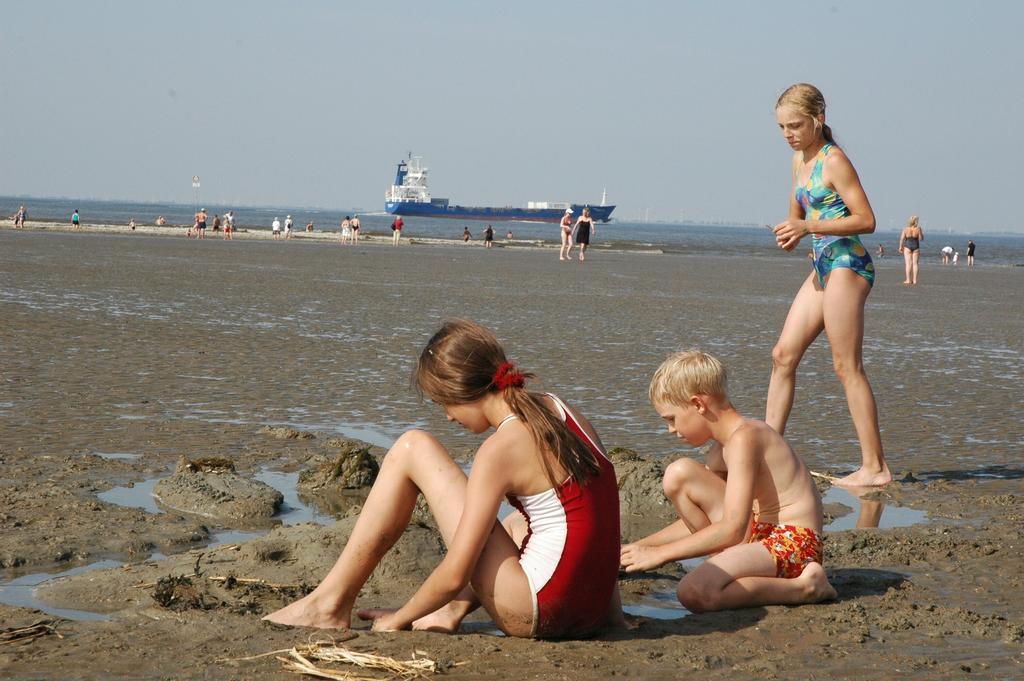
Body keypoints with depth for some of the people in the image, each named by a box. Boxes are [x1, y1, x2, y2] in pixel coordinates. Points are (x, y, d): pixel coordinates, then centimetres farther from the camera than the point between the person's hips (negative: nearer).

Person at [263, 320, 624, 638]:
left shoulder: (500, 451, -14)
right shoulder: (556, 408, 8)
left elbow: (454, 575, -14)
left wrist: (398, 620, 2)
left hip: (538, 614, -7)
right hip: (591, 615, 7)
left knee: (412, 448, 0)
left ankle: (332, 602, 4)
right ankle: (453, 608, 21)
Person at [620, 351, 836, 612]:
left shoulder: (744, 438, -17)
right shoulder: (720, 448, 14)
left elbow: (732, 529, -24)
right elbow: (699, 521, 23)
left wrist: (660, 553, -18)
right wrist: (641, 546, 17)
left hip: (793, 543, -10)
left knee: (693, 592, -32)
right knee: (678, 474, 7)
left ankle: (803, 587, -15)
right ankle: (729, 566, 2)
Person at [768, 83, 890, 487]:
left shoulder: (833, 160, -12)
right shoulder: (800, 159, 13)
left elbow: (866, 220, -16)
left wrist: (809, 227, -22)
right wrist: (791, 232, 2)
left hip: (846, 265, -9)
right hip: (823, 267, 9)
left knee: (847, 367, -8)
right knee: (783, 355, 8)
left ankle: (875, 468, -5)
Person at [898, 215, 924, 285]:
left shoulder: (905, 229, -6)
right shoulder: (918, 229, -7)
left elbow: (902, 238, -8)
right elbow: (921, 238, -1)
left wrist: (900, 247, 2)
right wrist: (922, 233, 15)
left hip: (907, 246, -1)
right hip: (916, 246, 1)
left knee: (908, 263, 0)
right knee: (915, 263, 6)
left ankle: (908, 280, -4)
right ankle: (914, 280, 4)